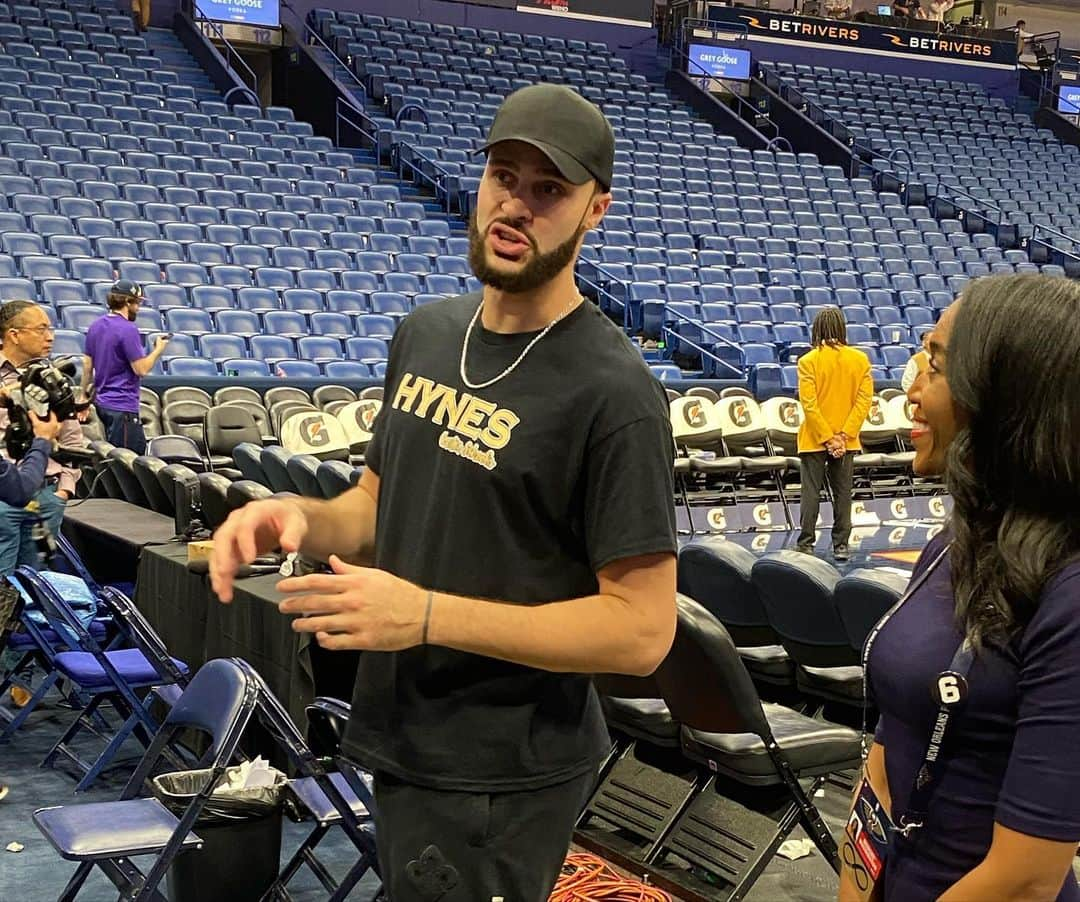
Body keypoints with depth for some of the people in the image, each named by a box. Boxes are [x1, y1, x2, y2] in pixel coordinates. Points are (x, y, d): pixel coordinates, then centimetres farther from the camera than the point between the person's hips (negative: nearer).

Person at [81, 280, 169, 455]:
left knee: (139, 450, 17)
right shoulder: (128, 329, -17)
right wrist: (158, 349, -3)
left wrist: (84, 397, 20)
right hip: (122, 406, -9)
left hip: (102, 402, 9)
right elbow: (141, 369, -18)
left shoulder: (95, 326, 8)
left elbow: (87, 365, 13)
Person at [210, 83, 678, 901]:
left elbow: (641, 629, -20)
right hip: (401, 740, 8)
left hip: (501, 774, -7)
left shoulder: (615, 394, -20)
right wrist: (299, 517, -8)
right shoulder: (426, 333, 4)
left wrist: (428, 615, -26)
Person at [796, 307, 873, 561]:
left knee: (811, 492, 3)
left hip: (814, 440, -2)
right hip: (847, 440, 2)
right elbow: (864, 399, -5)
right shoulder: (860, 359, -1)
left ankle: (806, 544, 4)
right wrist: (844, 435, -8)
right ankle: (841, 545, 10)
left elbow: (809, 404, -13)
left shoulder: (809, 361, -9)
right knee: (843, 492, 8)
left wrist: (828, 438, -10)